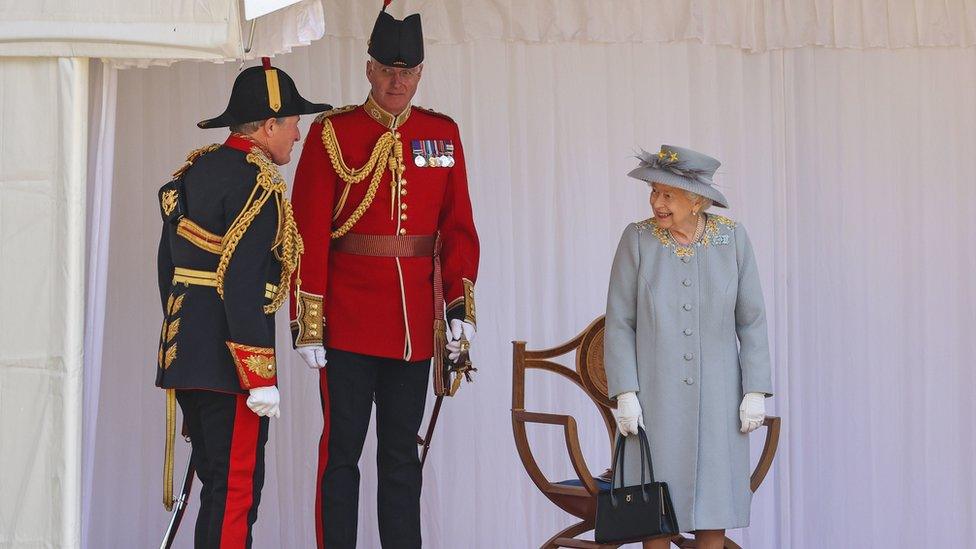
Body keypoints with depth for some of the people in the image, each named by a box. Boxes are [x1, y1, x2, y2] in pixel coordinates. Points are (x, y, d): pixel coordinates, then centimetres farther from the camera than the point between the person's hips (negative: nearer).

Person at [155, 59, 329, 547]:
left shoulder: (194, 170, 13)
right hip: (227, 361, -9)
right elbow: (241, 283, -21)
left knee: (217, 480, 17)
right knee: (236, 488, -4)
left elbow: (169, 264, 18)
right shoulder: (257, 184, -14)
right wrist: (261, 377, -20)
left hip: (182, 353, 9)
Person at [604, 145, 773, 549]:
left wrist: (756, 392, -4)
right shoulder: (637, 240, -5)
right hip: (654, 392, -1)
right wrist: (625, 394, -10)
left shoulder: (733, 239, -2)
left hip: (716, 394, 1)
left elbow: (751, 321, 1)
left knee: (714, 501, 4)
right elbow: (619, 323, -3)